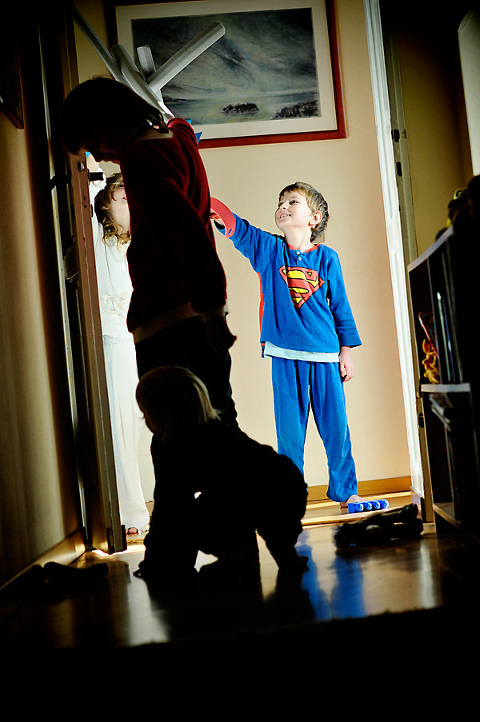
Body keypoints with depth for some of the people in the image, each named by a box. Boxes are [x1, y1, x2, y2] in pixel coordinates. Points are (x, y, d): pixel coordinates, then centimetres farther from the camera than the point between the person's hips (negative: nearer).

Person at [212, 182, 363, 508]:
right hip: (285, 354, -1)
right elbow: (240, 230, -14)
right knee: (290, 428, 3)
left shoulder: (327, 257, 5)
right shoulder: (269, 248, 4)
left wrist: (346, 350, 8)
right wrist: (218, 212, -33)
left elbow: (340, 306, 9)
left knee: (336, 425, 7)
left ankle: (345, 489, 24)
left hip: (325, 353, 1)